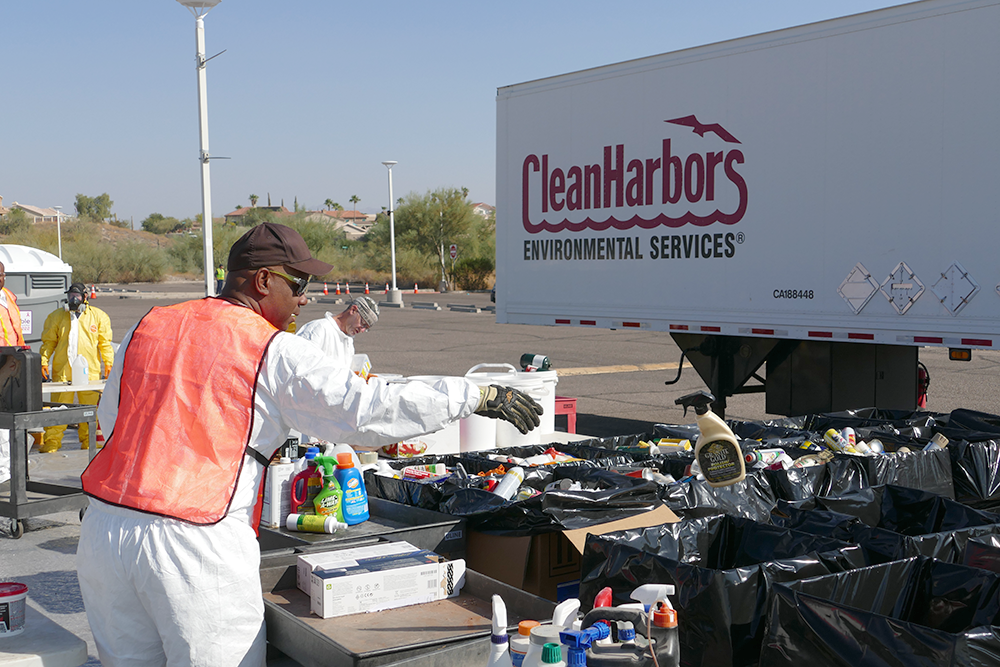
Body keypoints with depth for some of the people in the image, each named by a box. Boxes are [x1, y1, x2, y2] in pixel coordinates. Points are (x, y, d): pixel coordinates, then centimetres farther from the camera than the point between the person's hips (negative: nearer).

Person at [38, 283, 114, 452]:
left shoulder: (98, 316, 10)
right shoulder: (57, 316, 12)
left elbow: (105, 342, 10)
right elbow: (48, 342, 11)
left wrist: (108, 363, 2)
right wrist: (43, 362, 0)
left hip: (89, 370, 0)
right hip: (62, 370, 0)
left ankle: (88, 441, 15)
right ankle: (51, 442, 4)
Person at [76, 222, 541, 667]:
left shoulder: (148, 327, 12)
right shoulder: (274, 351, -6)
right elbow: (368, 408, -10)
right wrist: (478, 396, -3)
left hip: (104, 528, 6)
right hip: (197, 546, -6)